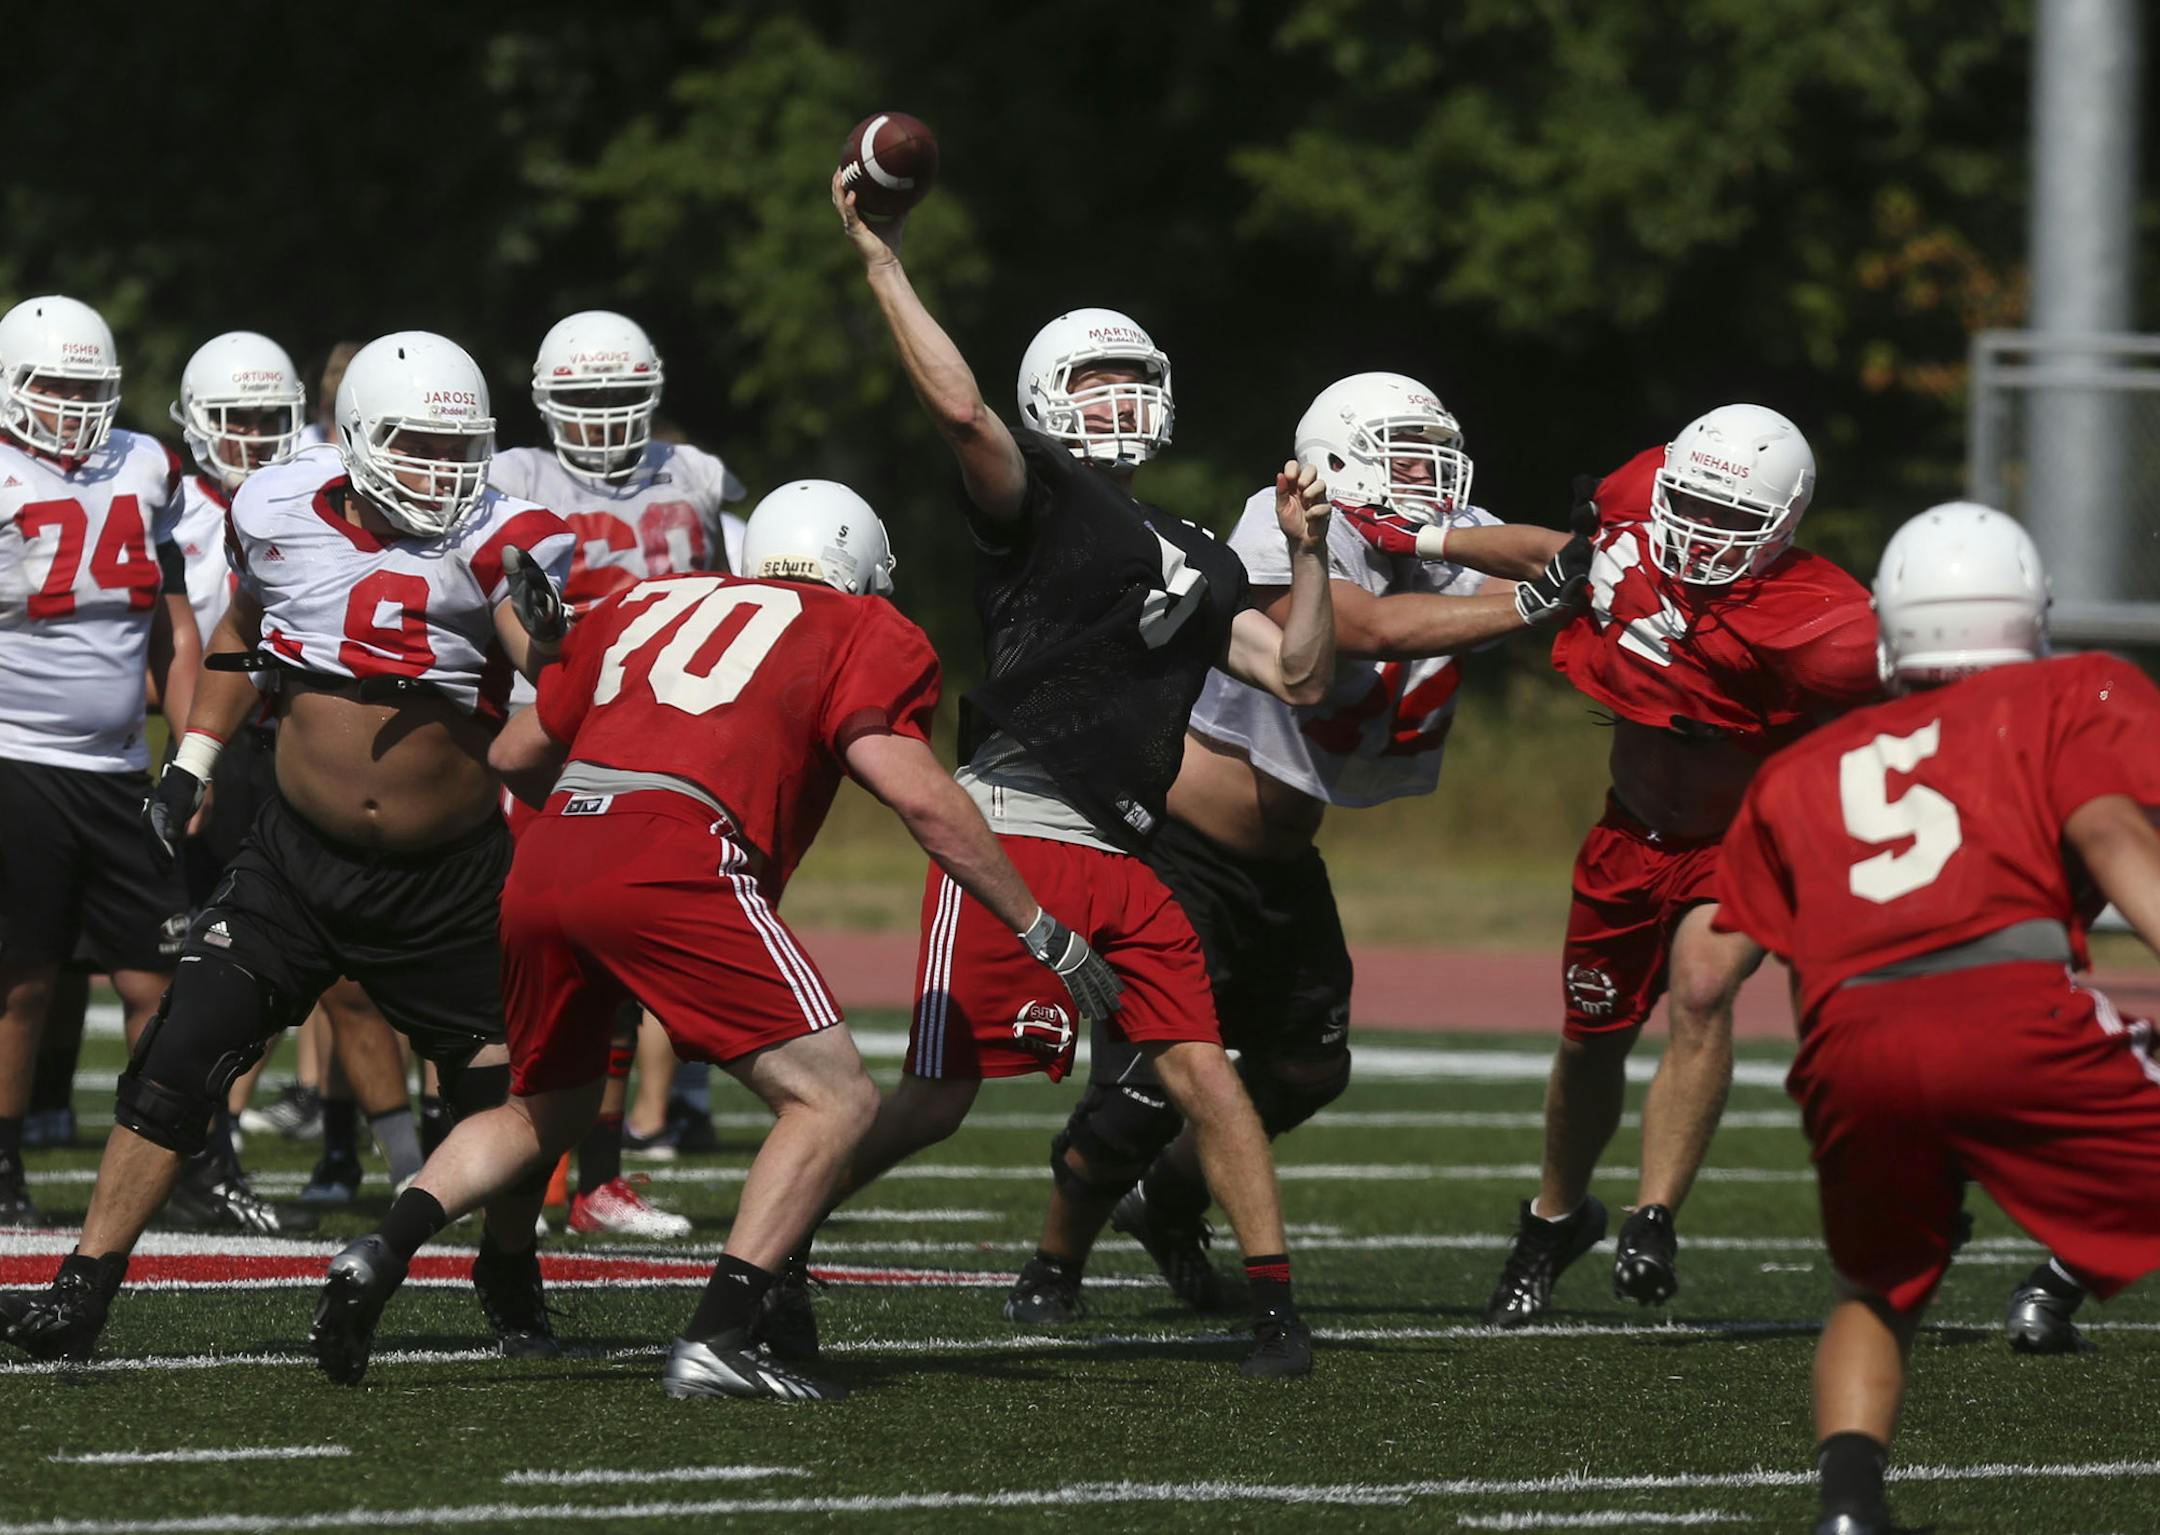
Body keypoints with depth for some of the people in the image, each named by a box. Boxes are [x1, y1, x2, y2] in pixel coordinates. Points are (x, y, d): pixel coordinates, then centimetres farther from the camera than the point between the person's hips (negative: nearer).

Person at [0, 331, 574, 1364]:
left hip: (451, 879, -1)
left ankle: (510, 1282, 33)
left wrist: (547, 630, -46)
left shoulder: (494, 545, -12)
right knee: (176, 1067, -9)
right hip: (300, 859, 1)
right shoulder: (281, 514, -4)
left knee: (506, 1089, 3)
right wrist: (191, 764, 14)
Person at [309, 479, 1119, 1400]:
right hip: (670, 871, -6)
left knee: (549, 1108, 28)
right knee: (834, 1101, 1)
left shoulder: (646, 605, 30)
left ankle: (384, 1252, 8)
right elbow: (923, 801, 3)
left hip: (544, 868, 6)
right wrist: (1043, 934, 9)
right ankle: (715, 1341, -12)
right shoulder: (861, 634, 15)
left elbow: (515, 756, 33)